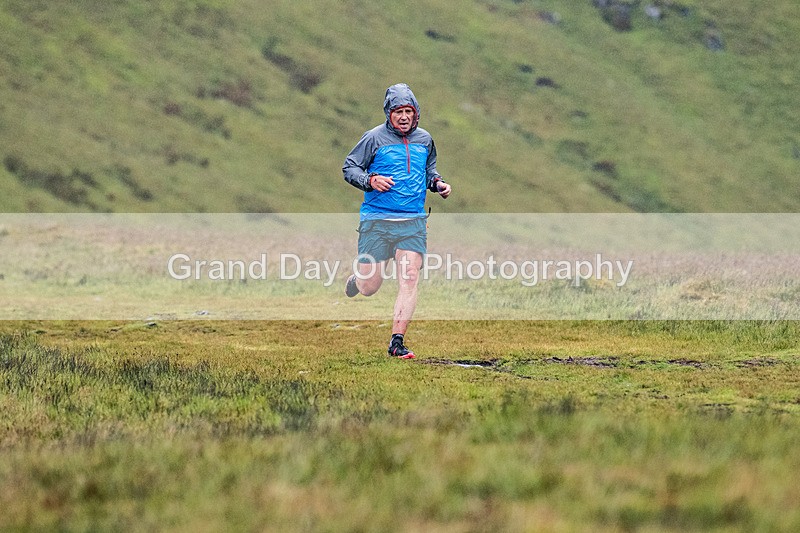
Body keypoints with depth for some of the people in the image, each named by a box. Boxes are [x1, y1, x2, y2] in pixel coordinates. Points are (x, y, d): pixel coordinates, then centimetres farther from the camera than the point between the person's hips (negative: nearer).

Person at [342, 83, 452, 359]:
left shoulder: (424, 140, 10)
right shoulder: (374, 138, -4)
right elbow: (349, 168, 1)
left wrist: (437, 183, 7)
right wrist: (369, 180, -18)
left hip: (413, 222, 3)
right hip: (377, 221, -3)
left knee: (409, 280, -12)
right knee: (369, 287, 0)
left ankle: (397, 342, -10)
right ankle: (353, 283, 38)